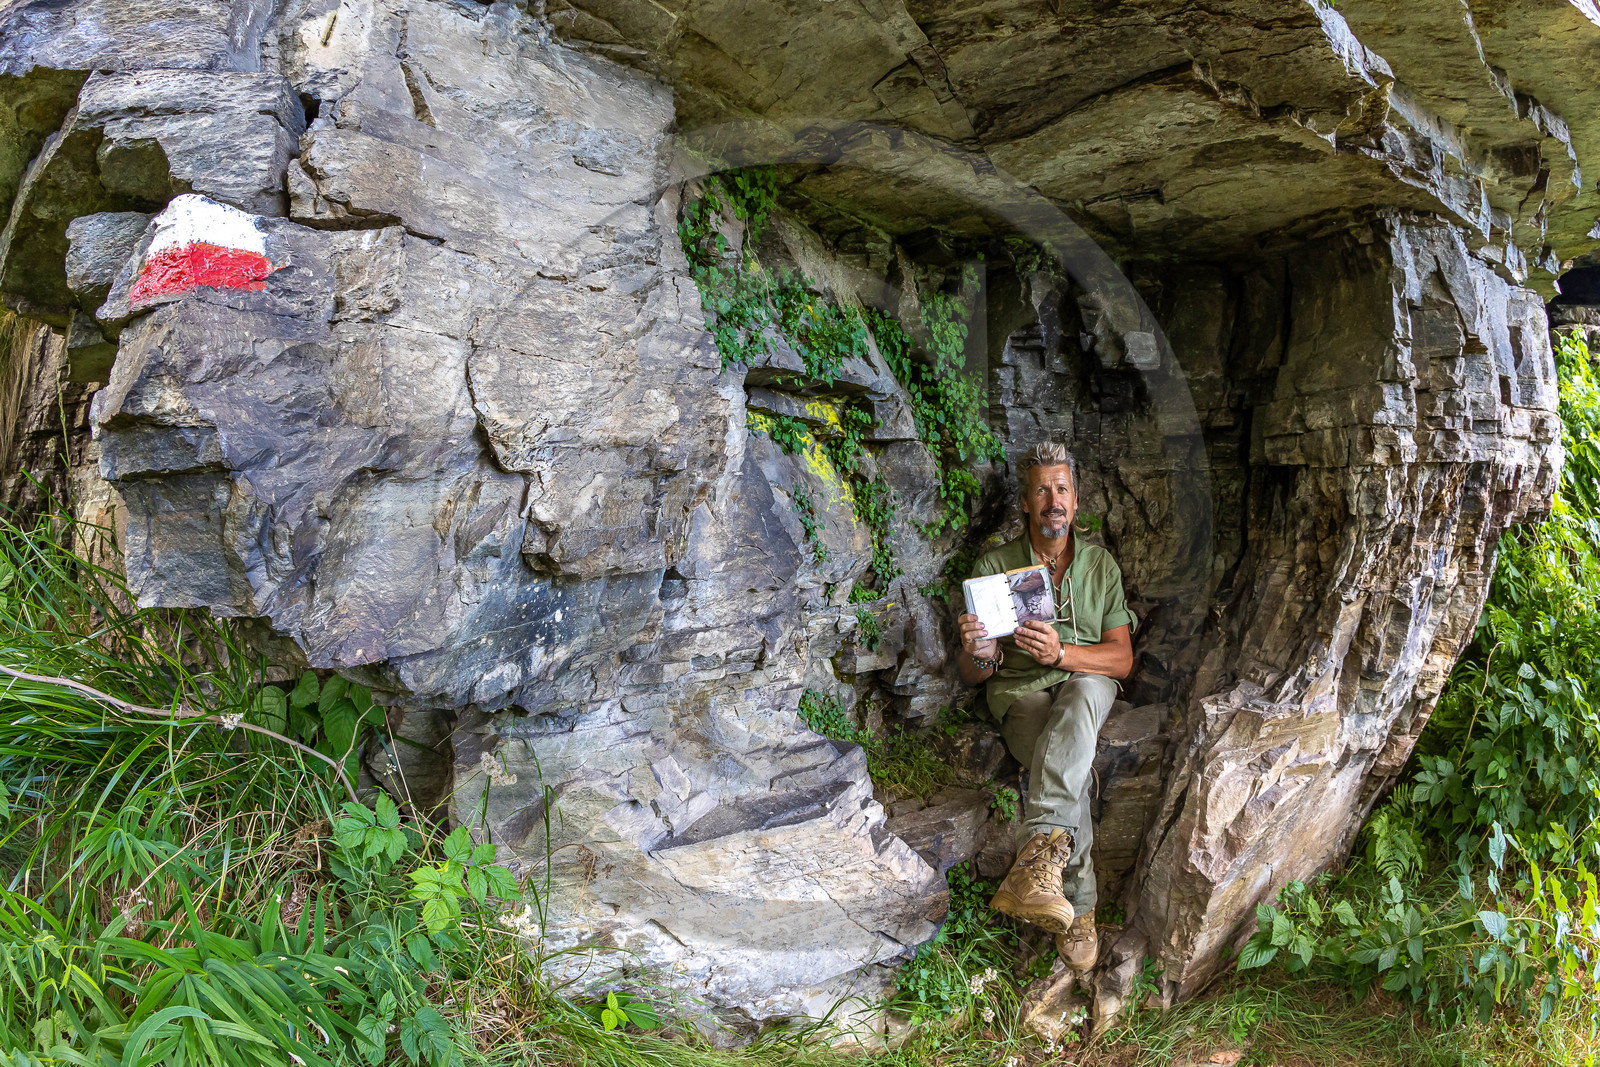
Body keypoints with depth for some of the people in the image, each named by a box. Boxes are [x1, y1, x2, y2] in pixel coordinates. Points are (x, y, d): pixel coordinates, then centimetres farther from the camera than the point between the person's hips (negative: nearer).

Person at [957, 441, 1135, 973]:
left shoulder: (1101, 565, 8)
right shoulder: (994, 567, 3)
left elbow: (1122, 658, 0)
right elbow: (970, 674, 4)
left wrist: (1062, 653, -21)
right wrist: (981, 655, -24)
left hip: (1086, 685, 1)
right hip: (1020, 692, -1)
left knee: (1084, 694, -39)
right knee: (1072, 770, -35)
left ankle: (1041, 851, -51)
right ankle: (1079, 908, -34)